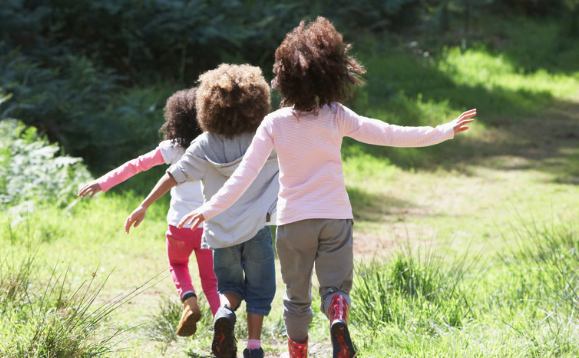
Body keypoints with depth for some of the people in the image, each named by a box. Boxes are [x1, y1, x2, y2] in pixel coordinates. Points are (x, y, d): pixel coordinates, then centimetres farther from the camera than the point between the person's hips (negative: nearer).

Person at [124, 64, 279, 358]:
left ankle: (225, 312, -13)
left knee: (230, 286, 19)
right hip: (256, 229, -1)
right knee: (259, 291, 12)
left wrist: (144, 207, -2)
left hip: (220, 231, 1)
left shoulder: (204, 146, -3)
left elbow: (174, 176, -6)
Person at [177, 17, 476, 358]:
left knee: (297, 294, 17)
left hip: (293, 220, 0)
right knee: (335, 286, 6)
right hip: (335, 215, 0)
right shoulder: (337, 116, -8)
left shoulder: (274, 124, -8)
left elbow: (245, 174, -10)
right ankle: (338, 318, -27)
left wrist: (210, 209, -4)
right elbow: (389, 134, -9)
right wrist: (444, 131, -3)